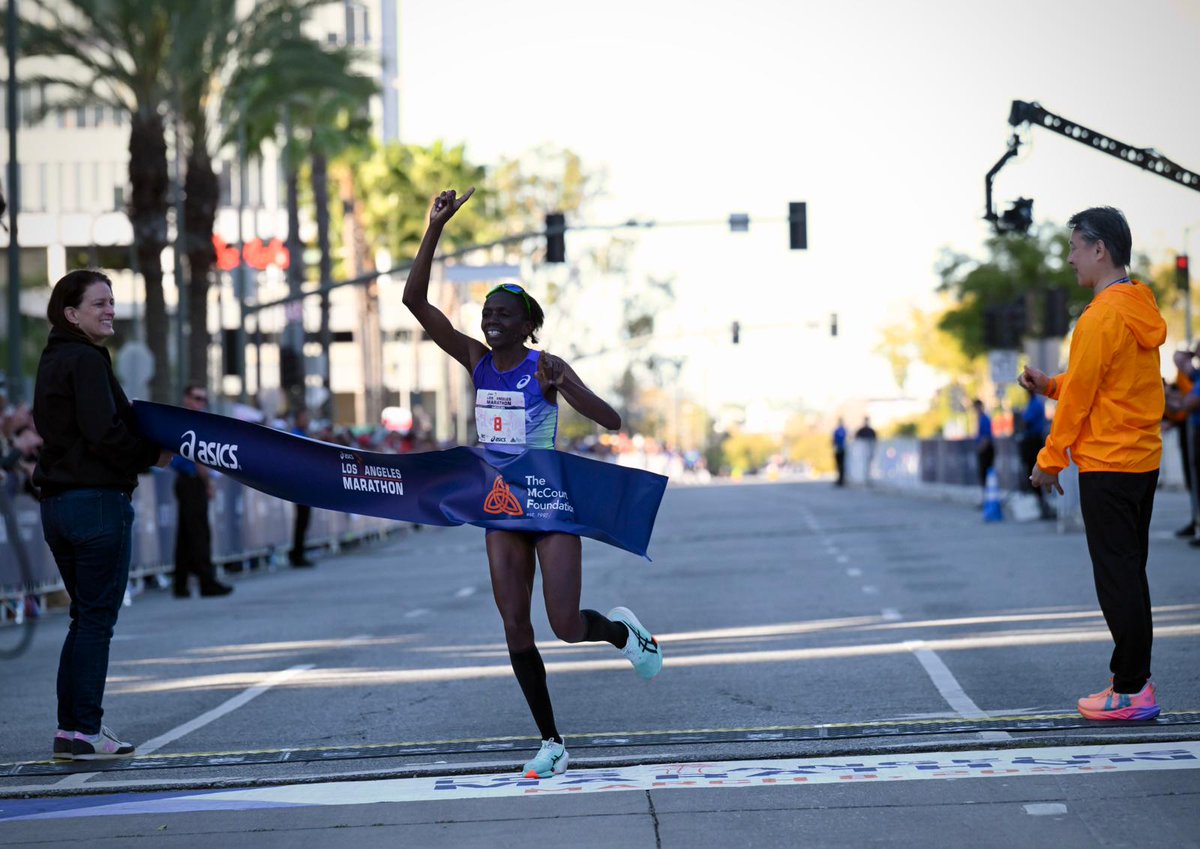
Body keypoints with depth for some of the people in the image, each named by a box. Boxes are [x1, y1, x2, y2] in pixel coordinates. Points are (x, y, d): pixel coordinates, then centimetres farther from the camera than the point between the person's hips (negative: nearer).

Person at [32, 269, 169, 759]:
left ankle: (71, 726, 17)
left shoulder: (53, 361, 17)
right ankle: (84, 731, -2)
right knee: (96, 618, -4)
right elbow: (104, 435, -21)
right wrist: (153, 456, -6)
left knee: (86, 616, 16)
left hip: (57, 503, 9)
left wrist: (140, 455, 11)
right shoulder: (86, 361, -13)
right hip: (98, 502, -9)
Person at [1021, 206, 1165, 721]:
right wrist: (1051, 385, 9)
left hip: (1106, 466, -9)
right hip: (1144, 462, 9)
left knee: (1116, 578, -5)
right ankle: (1134, 681, 17)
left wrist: (1051, 460, -6)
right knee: (1130, 575, 13)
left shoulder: (1102, 317, -17)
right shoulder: (1141, 309, 12)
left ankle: (1131, 691, -3)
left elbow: (1080, 397, -15)